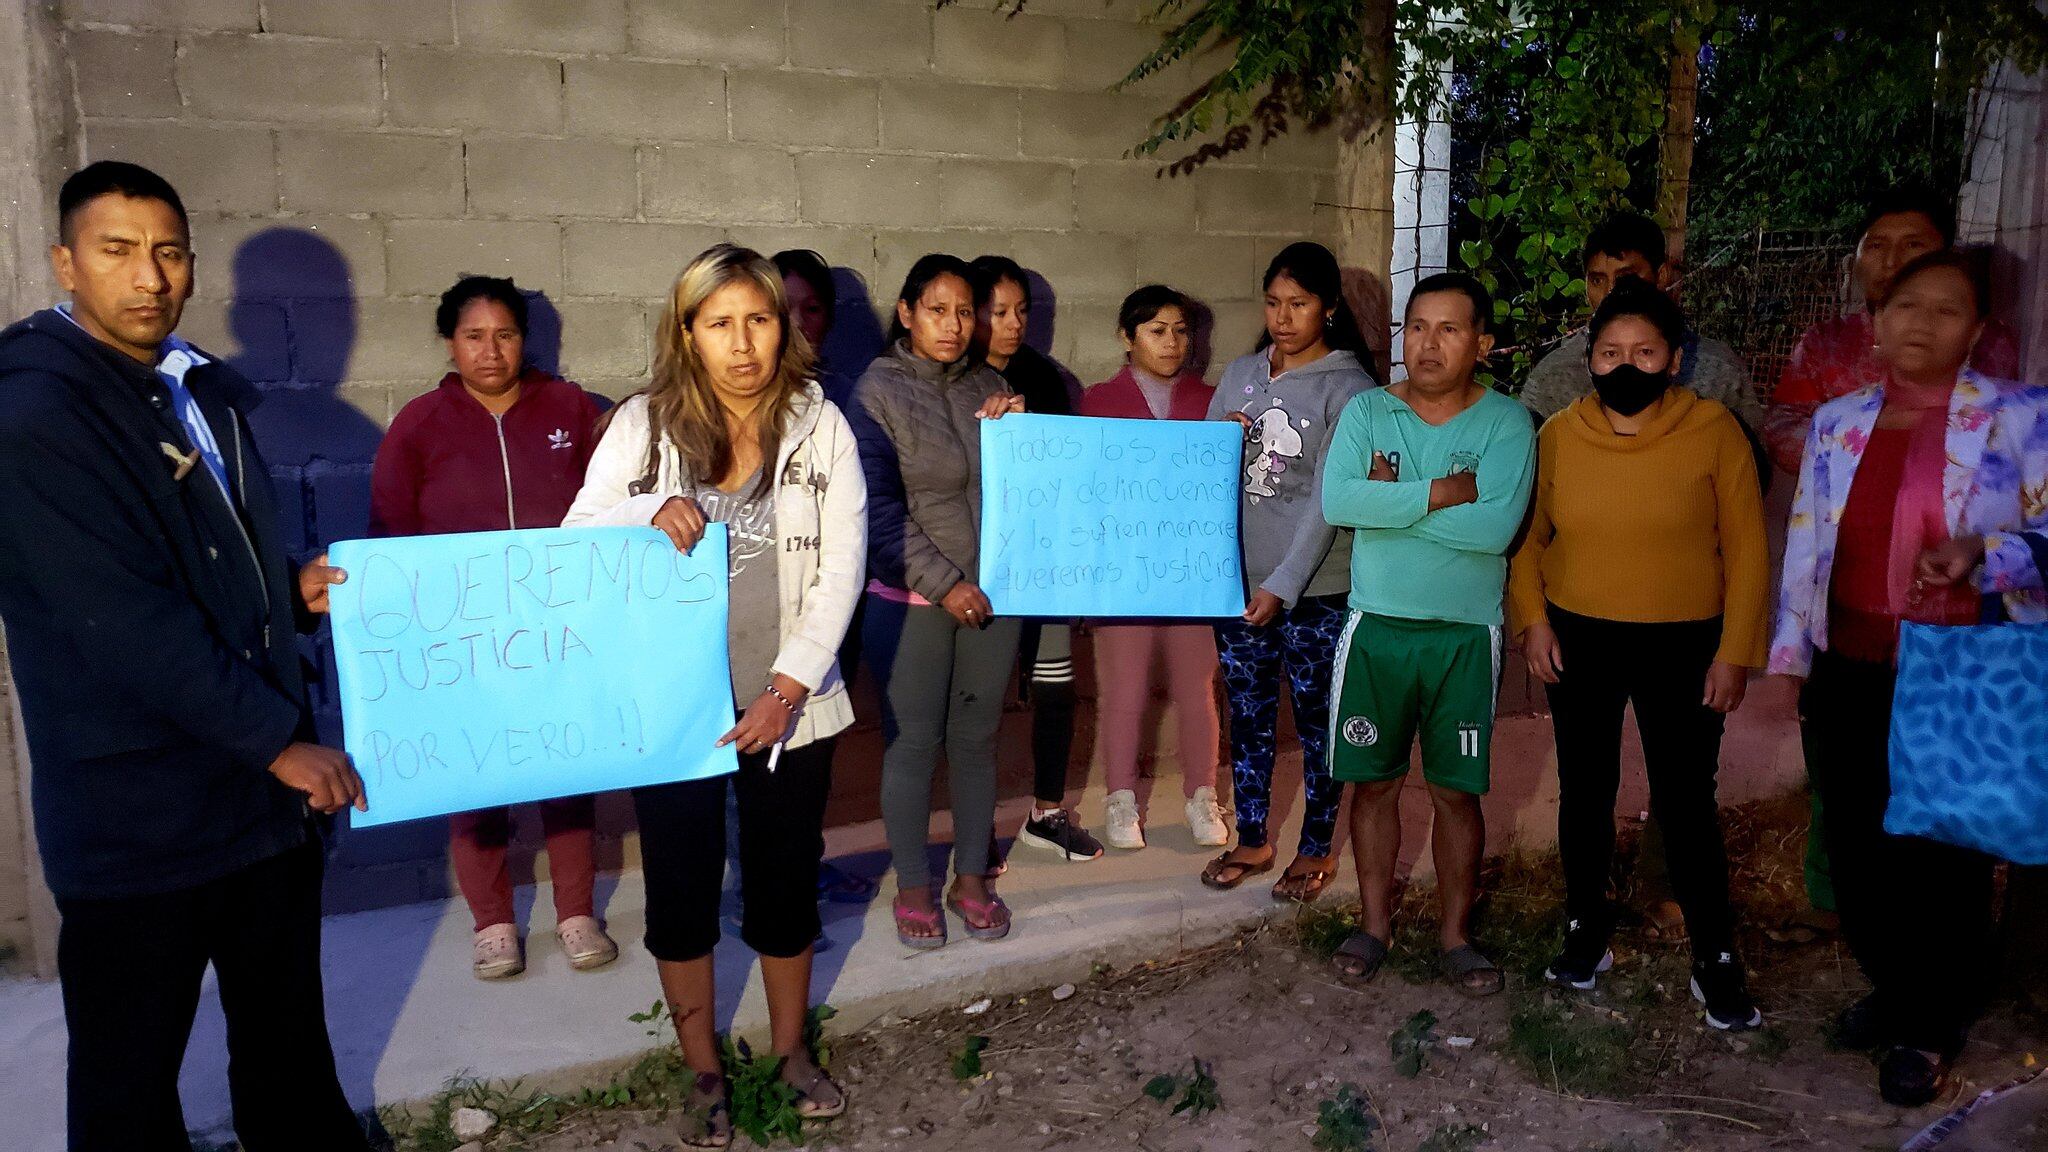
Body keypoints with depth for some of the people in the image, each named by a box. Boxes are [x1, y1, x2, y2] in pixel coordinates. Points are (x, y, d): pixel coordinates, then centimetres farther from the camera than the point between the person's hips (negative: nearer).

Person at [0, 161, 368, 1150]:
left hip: (266, 785, 7)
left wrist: (295, 588, 3)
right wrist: (279, 739, -18)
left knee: (288, 1032, 21)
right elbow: (129, 624, -23)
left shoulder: (202, 391, 10)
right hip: (138, 819, -7)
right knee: (131, 1073, 12)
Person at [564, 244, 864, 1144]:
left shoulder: (820, 424, -3)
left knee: (787, 877, 14)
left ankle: (791, 1048, 37)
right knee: (681, 886, 10)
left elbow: (841, 566, -6)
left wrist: (789, 687, -14)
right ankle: (703, 1072, 31)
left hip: (789, 702, 0)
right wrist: (650, 513, -25)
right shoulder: (643, 424, -3)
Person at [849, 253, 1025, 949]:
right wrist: (944, 584, -15)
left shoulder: (987, 386, 8)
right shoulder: (878, 389, -5)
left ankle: (971, 879, 26)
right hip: (910, 601, -4)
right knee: (913, 745, 3)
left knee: (977, 740, 12)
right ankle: (913, 887, 20)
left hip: (990, 596, 4)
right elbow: (880, 508, -11)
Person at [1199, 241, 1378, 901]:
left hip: (1314, 591, -5)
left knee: (1316, 721, 9)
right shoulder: (1240, 374, 7)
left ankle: (1317, 848, 26)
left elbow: (1328, 501, -16)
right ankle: (1252, 841, 30)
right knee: (1248, 718, 15)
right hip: (1238, 582, 5)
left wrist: (1284, 586, -23)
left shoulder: (1348, 388, -9)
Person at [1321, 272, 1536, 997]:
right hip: (1376, 628, 1)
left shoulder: (1506, 423, -5)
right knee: (1373, 781, 10)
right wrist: (1445, 491, -19)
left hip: (1465, 635, -1)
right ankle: (1375, 923, 26)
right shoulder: (1366, 412, 0)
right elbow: (1336, 501, -18)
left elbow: (1495, 527, -20)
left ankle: (1455, 935, 24)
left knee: (1458, 792, 8)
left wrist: (1392, 498, -16)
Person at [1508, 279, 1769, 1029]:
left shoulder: (1713, 430, -8)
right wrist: (1532, 620, -4)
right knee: (1584, 792, 12)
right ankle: (1587, 933, 29)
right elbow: (1527, 537, 7)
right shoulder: (1559, 434, -2)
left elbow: (1746, 547, -5)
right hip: (1579, 641, 2)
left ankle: (1715, 960, 18)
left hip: (1683, 644, -2)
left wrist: (1736, 651, -8)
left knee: (1686, 804, 2)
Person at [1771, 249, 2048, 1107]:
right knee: (1856, 843, 12)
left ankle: (1934, 1025, 25)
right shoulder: (1836, 423, 7)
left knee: (1946, 851, 5)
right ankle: (1893, 988, 36)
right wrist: (1788, 657, 8)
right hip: (1851, 673, 4)